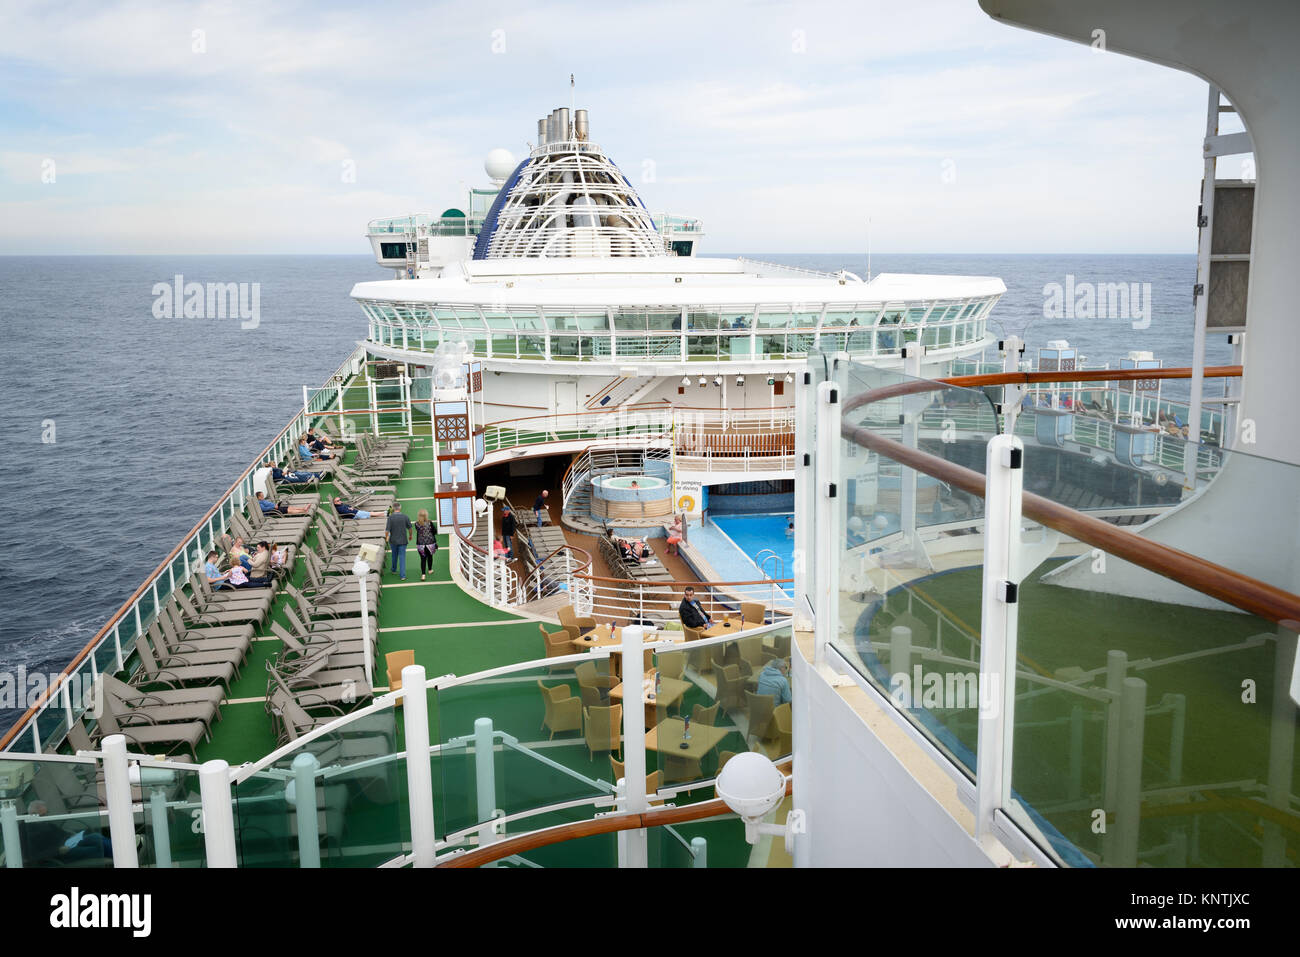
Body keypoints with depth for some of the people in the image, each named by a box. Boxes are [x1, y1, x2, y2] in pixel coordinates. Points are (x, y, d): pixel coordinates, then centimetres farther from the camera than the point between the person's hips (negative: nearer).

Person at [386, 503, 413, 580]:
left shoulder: (390, 517, -16)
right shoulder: (406, 517, -12)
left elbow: (387, 530, -16)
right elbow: (409, 528, 1)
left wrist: (386, 538, 5)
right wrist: (410, 535, 20)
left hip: (393, 540, 1)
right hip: (403, 540, -1)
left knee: (394, 555, 24)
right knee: (402, 557, 3)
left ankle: (394, 569, 44)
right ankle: (403, 575, -3)